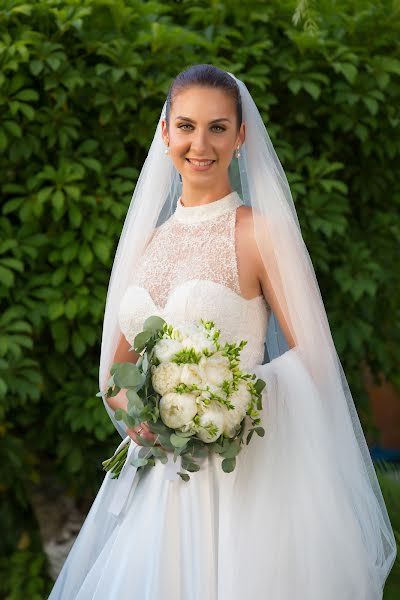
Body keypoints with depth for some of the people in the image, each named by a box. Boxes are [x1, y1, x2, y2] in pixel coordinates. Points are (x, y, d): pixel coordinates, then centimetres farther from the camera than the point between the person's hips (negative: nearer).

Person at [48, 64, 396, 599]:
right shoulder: (149, 241, 11)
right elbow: (116, 373, 15)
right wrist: (130, 406, -7)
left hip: (240, 472, -5)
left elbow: (311, 359, -9)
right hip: (155, 475, 5)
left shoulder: (261, 232, -6)